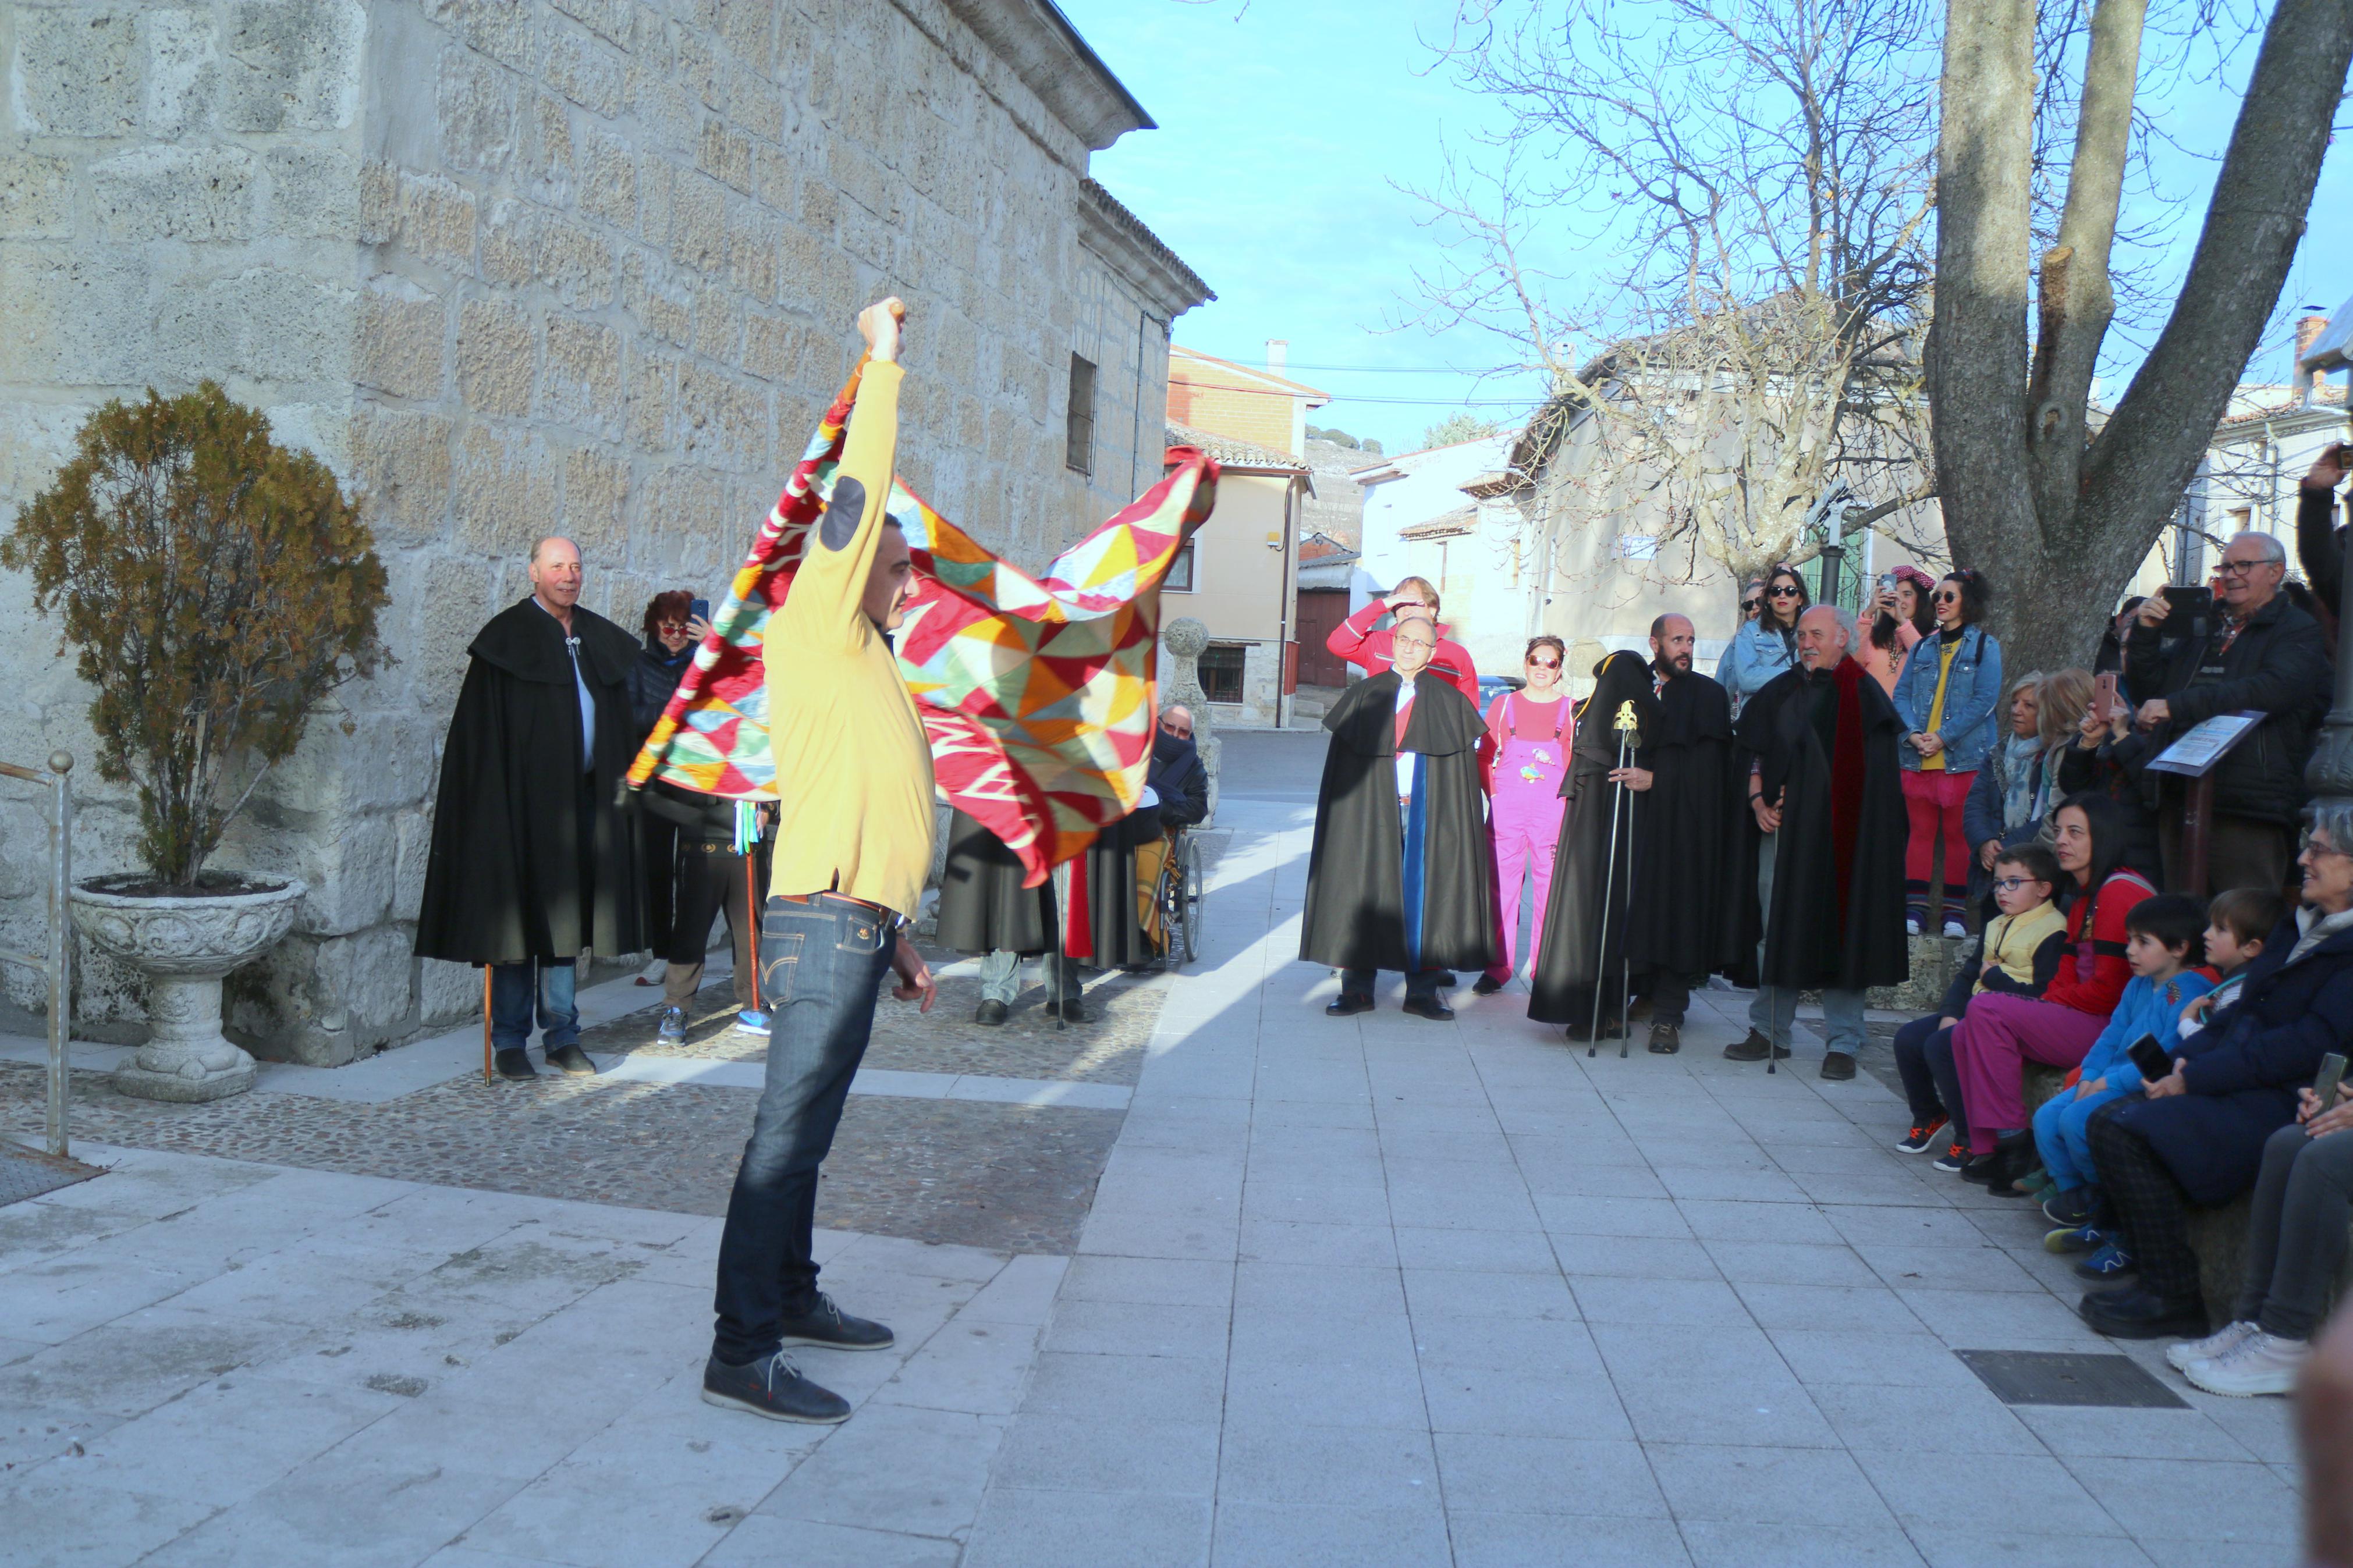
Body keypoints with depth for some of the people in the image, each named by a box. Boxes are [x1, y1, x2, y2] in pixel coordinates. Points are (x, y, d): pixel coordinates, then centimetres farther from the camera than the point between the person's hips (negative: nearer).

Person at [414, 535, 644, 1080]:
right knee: (520, 913, -1)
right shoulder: (507, 638, -4)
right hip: (523, 796, -5)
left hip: (583, 798, 5)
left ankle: (562, 1035, 16)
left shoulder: (600, 641, 13)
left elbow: (621, 724, 17)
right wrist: (494, 805, -16)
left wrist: (619, 787, 9)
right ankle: (509, 1041, 7)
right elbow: (482, 733, -9)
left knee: (565, 914, 10)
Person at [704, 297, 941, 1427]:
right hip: (824, 925, -10)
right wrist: (882, 365, -8)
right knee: (787, 1134, -10)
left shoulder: (863, 667, 22)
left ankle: (791, 1298, 26)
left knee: (807, 1130, 16)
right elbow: (856, 497, -13)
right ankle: (741, 1354, -9)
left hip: (853, 928, 10)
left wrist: (895, 941, 24)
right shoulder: (820, 631, -4)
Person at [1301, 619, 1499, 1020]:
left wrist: (1455, 820, -4)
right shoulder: (1365, 697, 8)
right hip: (1371, 811, 0)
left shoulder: (1448, 702, 7)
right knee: (1364, 893, 0)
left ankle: (1422, 990, 7)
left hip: (1429, 812, 0)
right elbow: (1341, 762, 6)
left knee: (1425, 893, -1)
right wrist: (1341, 813, -2)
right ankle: (1357, 988, 6)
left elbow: (1463, 768, 5)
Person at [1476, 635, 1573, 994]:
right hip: (1506, 812, 1)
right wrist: (1495, 795, 1)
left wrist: (1568, 798, -1)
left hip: (1553, 812, -1)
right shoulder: (1503, 705, 9)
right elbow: (1484, 757, 11)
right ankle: (1498, 968, 7)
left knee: (1551, 889, 0)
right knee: (1500, 886, -1)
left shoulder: (1572, 710, 6)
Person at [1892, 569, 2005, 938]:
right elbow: (1901, 694, 10)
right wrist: (1914, 734, -8)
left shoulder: (1984, 647, 2)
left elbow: (1984, 700, -7)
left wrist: (1943, 737, -14)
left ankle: (1954, 911, 4)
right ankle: (1915, 909, 4)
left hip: (1962, 756, -4)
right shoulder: (1924, 647, 15)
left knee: (1957, 834, 0)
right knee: (1920, 831, 4)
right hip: (1918, 755, 4)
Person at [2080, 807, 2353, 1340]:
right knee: (2108, 1120, -7)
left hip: (2286, 1103, -9)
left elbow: (2310, 1045, -21)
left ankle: (2174, 1300, -12)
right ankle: (2153, 1271, 0)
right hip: (2237, 1085, 9)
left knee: (2130, 1131, -23)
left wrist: (2198, 1078, -20)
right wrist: (2191, 1055, 1)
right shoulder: (2300, 926, 18)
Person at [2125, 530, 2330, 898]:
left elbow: (2271, 691, -19)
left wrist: (2176, 706, -24)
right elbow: (2146, 691, 18)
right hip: (2179, 804, 6)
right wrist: (2145, 632, 1)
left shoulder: (2299, 631, 0)